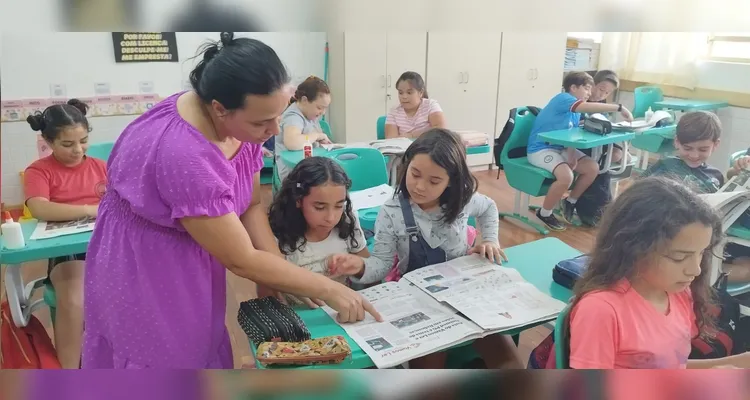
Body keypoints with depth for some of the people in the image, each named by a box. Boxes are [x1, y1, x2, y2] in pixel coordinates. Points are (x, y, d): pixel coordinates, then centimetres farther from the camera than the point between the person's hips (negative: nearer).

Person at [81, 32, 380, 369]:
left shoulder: (240, 121, -13)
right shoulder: (182, 154, -36)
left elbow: (251, 204, -2)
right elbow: (241, 260, -28)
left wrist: (281, 275, -13)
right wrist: (329, 290, -21)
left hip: (193, 270, 7)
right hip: (144, 278, -6)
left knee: (203, 353, 17)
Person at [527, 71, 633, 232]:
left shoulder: (576, 111, 12)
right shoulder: (562, 98, -16)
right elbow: (588, 107, -33)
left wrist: (571, 154, -12)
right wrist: (620, 108, -31)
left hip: (561, 148, 9)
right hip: (540, 149, -9)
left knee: (593, 168, -2)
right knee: (566, 176, -30)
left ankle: (570, 202, 17)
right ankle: (544, 213, -7)